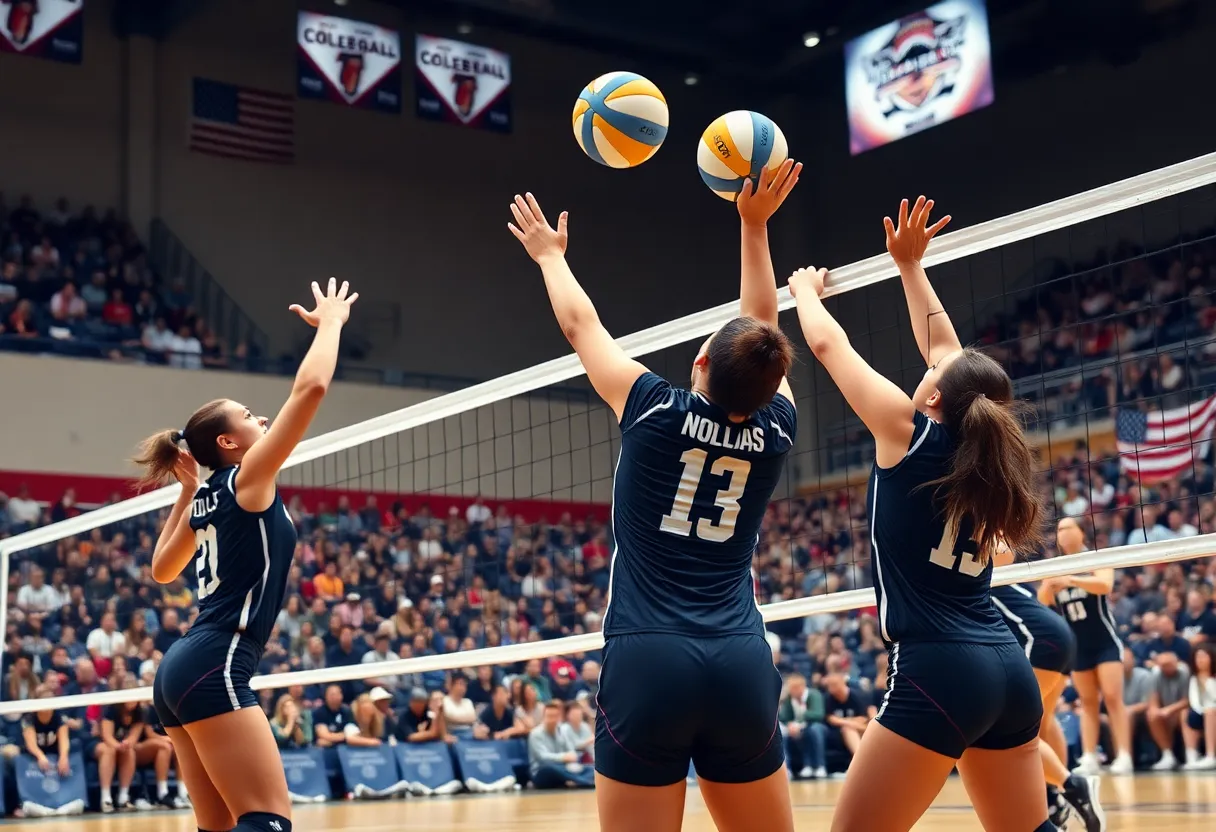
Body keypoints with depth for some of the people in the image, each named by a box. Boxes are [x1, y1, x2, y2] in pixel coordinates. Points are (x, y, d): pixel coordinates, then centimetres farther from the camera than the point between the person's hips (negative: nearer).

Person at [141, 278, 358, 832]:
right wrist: (331, 320, 3)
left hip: (180, 669, 10)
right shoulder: (247, 479, -4)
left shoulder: (205, 499, 18)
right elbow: (310, 388, -11)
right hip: (213, 667, -10)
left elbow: (161, 570, 36)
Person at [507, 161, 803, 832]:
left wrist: (550, 254, 32)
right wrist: (754, 223, 31)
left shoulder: (657, 411, -2)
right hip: (743, 668, 3)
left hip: (648, 664, -3)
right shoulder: (776, 431, 6)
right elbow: (762, 326, 24)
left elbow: (579, 325, 15)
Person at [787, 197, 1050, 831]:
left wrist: (805, 289, 25)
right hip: (1009, 671, 8)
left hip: (937, 672, -8)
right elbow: (945, 348, 26)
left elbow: (827, 344, 7)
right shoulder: (982, 447, 10)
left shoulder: (910, 433, -5)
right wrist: (909, 264, 31)